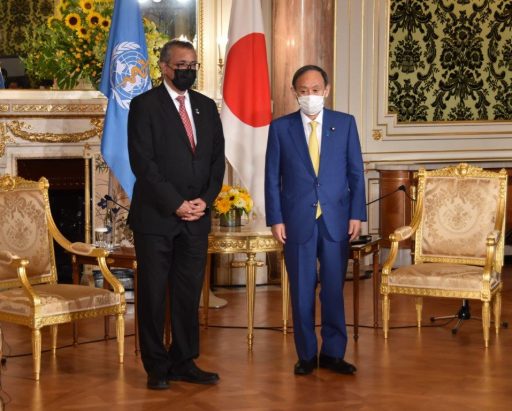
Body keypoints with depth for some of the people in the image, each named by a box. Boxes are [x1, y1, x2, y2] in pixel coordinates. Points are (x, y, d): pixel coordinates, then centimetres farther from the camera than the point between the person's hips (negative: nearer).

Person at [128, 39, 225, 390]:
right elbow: (143, 161, -11)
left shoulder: (207, 106, 13)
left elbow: (217, 159, 11)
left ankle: (184, 362, 16)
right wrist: (176, 203, -14)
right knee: (153, 294, 1)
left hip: (196, 216, 5)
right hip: (156, 216, -4)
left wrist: (205, 200, -3)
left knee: (189, 292, 7)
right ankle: (157, 367, 10)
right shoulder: (145, 105, -3)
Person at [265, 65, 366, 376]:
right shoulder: (280, 128, 3)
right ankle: (307, 355, 16)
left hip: (337, 221, 1)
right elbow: (273, 178, 2)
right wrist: (275, 219, -4)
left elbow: (356, 172, 4)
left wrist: (357, 214, -2)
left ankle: (333, 353, 16)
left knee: (334, 290, 5)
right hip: (297, 221, 0)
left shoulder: (345, 123, 5)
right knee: (302, 291, 5)